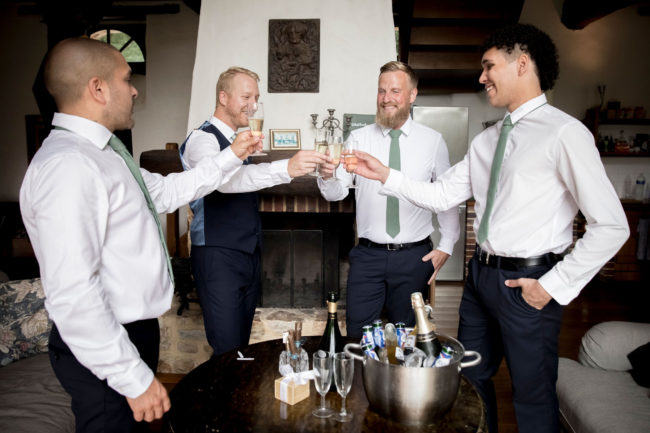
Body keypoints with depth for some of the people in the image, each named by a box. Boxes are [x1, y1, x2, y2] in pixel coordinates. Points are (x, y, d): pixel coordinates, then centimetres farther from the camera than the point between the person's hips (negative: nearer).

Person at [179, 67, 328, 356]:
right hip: (217, 257, -8)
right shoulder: (202, 140, -13)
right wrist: (286, 168, -45)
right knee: (227, 352, -6)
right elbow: (224, 179, -36)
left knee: (242, 345, 17)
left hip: (249, 254, 9)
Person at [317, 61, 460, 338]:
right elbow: (336, 193, -6)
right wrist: (327, 175, -27)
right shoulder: (358, 139, 1)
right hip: (368, 254, 0)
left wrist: (446, 246, 3)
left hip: (415, 256, 0)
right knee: (357, 334, 4)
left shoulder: (433, 141, 1)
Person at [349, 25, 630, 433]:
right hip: (481, 274, 7)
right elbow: (443, 195, 6)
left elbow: (611, 226, -16)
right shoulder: (487, 139, 8)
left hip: (527, 283, -7)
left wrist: (554, 286, -15)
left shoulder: (564, 133, -15)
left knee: (534, 397, 12)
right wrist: (386, 175, -2)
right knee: (472, 377, 22)